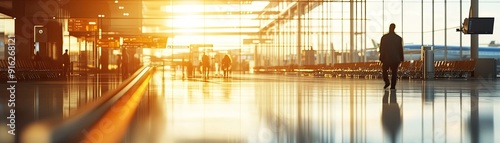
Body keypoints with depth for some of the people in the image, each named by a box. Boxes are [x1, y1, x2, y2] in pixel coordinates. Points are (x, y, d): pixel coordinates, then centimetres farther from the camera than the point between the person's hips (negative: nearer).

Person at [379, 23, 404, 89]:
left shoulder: (384, 37, -5)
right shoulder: (399, 38, -1)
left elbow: (381, 48, -4)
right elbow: (400, 49, 2)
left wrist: (381, 57, 2)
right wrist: (401, 59, 8)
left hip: (386, 58, -1)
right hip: (395, 58, 1)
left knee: (384, 70, 16)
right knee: (394, 72, 6)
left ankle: (387, 82, -2)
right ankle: (393, 86, 1)